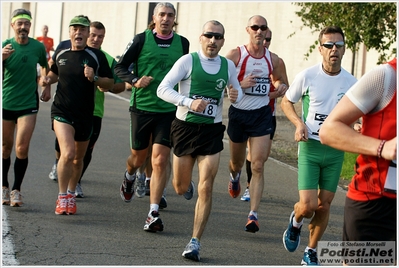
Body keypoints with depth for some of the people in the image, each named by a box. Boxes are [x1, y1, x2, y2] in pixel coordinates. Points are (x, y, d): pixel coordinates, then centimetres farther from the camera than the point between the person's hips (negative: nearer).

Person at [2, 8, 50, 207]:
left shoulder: (38, 47, -3)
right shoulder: (5, 46, -7)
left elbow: (45, 67, 18)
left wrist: (46, 87, 12)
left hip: (28, 104, 0)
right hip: (5, 103, 0)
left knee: (22, 149, -10)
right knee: (5, 148, 11)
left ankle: (16, 190, 1)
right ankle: (4, 187, 26)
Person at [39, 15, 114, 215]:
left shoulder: (96, 56, -3)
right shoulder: (61, 54, 5)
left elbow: (110, 83, -2)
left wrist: (94, 78, -19)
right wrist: (47, 79, 5)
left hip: (85, 115, 1)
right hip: (62, 111, 0)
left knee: (78, 158, 13)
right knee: (68, 153, -20)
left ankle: (71, 194, 35)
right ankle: (62, 197, -8)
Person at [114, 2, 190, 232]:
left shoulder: (182, 43, 6)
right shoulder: (142, 39, -2)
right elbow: (120, 67, 3)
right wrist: (135, 81, -14)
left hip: (169, 109, 1)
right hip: (142, 106, -1)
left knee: (160, 159, -10)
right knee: (139, 156, 12)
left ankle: (154, 213, -8)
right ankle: (130, 177, 50)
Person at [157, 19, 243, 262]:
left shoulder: (228, 66, 4)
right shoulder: (188, 61, -6)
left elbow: (238, 92, 19)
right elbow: (163, 89, -13)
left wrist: (236, 96, -6)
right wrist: (189, 102, -27)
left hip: (211, 132, 1)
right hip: (185, 128, -1)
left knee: (206, 189, -8)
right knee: (181, 188, 7)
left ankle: (195, 242, -3)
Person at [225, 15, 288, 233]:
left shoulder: (273, 59, 3)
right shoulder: (235, 55, -8)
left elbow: (277, 80, 20)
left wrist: (281, 86, -3)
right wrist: (240, 84, -24)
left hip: (262, 115, 1)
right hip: (238, 113, -1)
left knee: (258, 166, -10)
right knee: (237, 161, 18)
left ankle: (253, 215, -11)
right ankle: (234, 176, 57)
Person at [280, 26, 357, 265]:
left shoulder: (351, 82, -1)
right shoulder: (307, 76, -8)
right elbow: (287, 102, 7)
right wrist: (299, 123, -11)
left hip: (336, 149, 3)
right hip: (310, 147, -3)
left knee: (324, 204, 7)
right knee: (308, 206, -11)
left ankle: (311, 253, 24)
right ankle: (295, 221, 25)